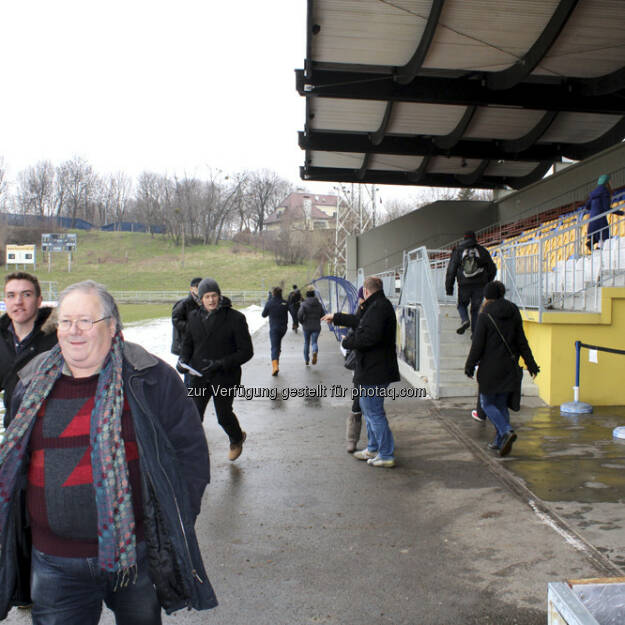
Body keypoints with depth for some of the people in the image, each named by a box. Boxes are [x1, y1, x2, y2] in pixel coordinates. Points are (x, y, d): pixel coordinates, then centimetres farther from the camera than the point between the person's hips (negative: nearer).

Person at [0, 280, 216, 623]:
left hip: (137, 553, -2)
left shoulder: (151, 378, -9)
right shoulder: (33, 385, 3)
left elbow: (190, 450, -4)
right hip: (54, 563, 2)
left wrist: (174, 527, -5)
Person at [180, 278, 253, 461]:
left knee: (224, 415, 8)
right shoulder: (195, 317, 3)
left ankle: (237, 439, 41)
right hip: (199, 377, 3)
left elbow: (246, 351, -11)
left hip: (224, 377, -3)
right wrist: (183, 359, -5)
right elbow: (187, 343, 17)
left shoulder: (235, 318, -11)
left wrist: (220, 363, -22)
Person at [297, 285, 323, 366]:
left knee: (306, 343, 15)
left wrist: (302, 322, -2)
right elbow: (322, 315, 6)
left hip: (306, 327, -1)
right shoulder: (318, 304, 0)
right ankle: (315, 352, -29)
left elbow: (300, 315, -20)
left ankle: (306, 360, 22)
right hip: (316, 327, 1)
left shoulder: (304, 304, -10)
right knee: (314, 342, 5)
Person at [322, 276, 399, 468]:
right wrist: (336, 317, 42)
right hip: (373, 369, 11)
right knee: (369, 409, 21)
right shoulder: (379, 305, 15)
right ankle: (373, 449, 32)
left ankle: (386, 455, 5)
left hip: (374, 371, -11)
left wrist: (347, 342, -13)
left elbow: (369, 336, -30)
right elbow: (359, 321, 32)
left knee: (374, 412, -3)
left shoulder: (378, 307, -19)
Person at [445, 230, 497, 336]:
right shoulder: (482, 250, 10)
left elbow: (451, 270, 1)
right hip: (479, 286, 1)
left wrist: (449, 287, 5)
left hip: (464, 285, -1)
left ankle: (465, 320, -11)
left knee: (462, 305, 18)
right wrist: (487, 282, 28)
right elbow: (492, 269, 15)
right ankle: (475, 332, 5)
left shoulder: (458, 251, 5)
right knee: (476, 308, 10)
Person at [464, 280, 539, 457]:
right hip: (509, 367, 5)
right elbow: (521, 342, 6)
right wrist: (531, 364, 12)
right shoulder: (514, 313, 3)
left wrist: (470, 366, 0)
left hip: (490, 368, -5)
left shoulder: (485, 315, -12)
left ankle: (506, 431, -14)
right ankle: (500, 441, 17)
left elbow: (478, 345, -10)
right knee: (502, 404, 14)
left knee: (487, 404, 6)